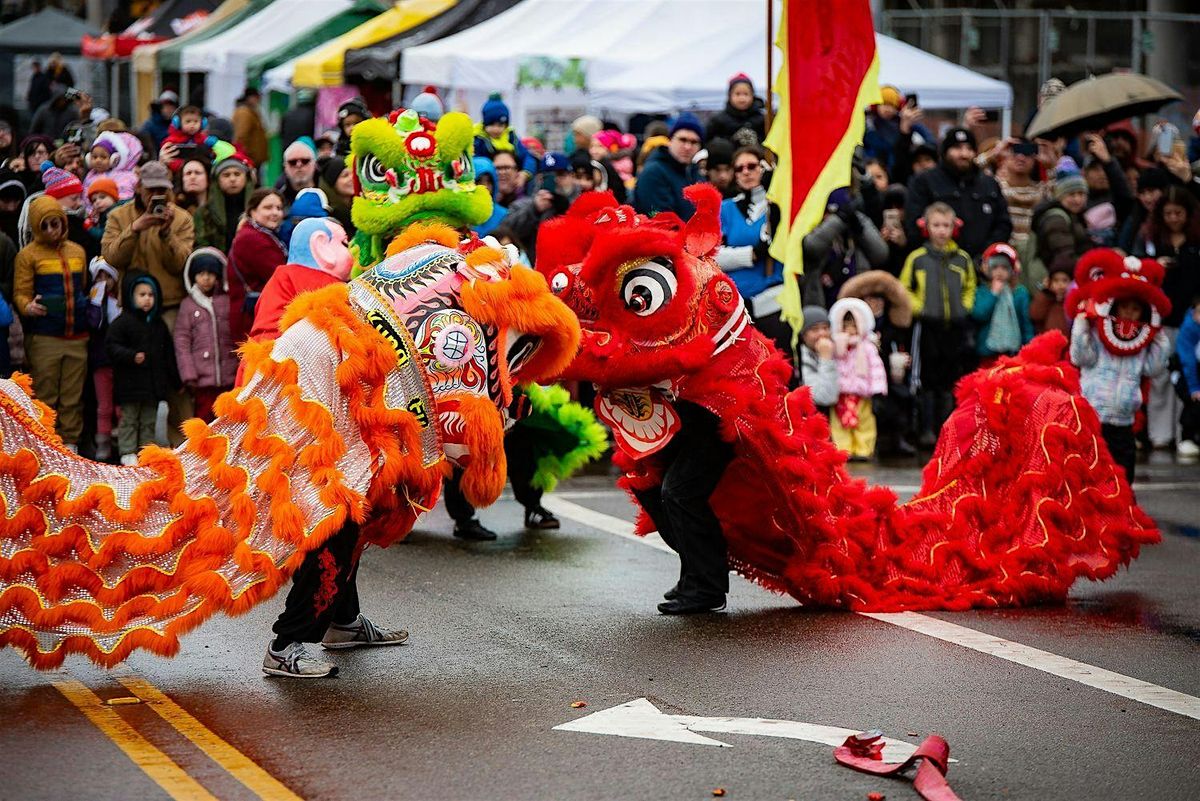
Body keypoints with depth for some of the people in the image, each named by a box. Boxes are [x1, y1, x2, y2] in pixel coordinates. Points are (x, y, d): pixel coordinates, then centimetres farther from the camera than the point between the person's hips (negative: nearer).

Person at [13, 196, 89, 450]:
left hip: (77, 336, 4)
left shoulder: (77, 252, 15)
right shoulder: (28, 255, 1)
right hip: (43, 339, -4)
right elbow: (20, 293, -5)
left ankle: (70, 443, 12)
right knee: (44, 395, -1)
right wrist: (28, 307, -25)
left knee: (73, 395, 5)